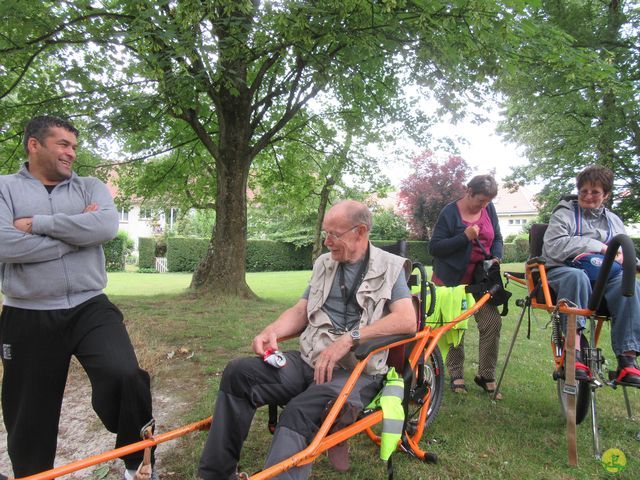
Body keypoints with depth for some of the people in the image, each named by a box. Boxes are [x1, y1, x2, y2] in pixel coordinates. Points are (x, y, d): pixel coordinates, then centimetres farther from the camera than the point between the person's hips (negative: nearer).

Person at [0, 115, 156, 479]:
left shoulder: (91, 187, 8)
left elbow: (107, 226, -13)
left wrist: (38, 223, -12)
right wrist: (78, 234, -10)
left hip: (90, 309, 0)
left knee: (124, 376, -24)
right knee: (30, 421, 13)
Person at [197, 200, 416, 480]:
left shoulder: (390, 268, 0)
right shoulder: (323, 264, 17)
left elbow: (407, 321, -15)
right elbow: (300, 312, 16)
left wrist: (349, 338, -23)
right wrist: (272, 331, -4)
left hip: (357, 371, -5)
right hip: (307, 361, 6)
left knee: (300, 411, -34)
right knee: (238, 372, -14)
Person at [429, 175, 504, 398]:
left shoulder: (489, 209, 3)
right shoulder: (450, 213, -11)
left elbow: (497, 238, 14)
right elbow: (434, 247, -15)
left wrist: (496, 257, -6)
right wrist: (465, 237, -23)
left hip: (480, 279, 4)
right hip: (451, 281, -4)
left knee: (493, 322, -4)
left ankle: (486, 375, 11)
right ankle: (456, 376, 18)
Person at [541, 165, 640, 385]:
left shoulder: (614, 221, 24)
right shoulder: (565, 214, 8)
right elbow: (554, 247, -11)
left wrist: (621, 257, -1)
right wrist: (598, 246, -13)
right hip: (563, 272, -4)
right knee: (577, 276, -40)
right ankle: (573, 353, -47)